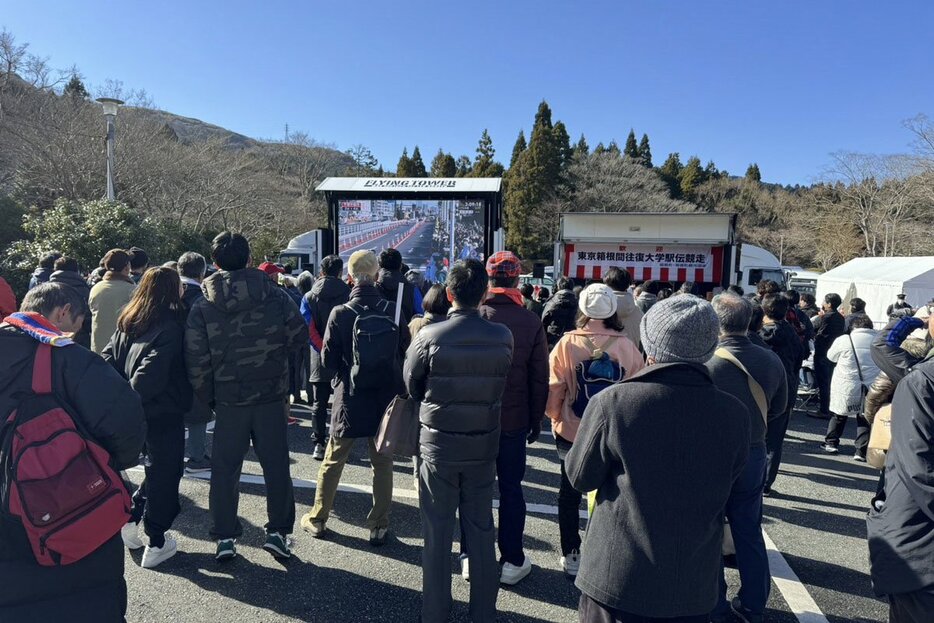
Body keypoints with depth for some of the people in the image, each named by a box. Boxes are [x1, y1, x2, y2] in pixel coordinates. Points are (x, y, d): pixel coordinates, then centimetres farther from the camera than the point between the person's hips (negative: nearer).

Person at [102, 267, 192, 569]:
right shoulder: (172, 324, -16)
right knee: (164, 474, 6)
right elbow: (151, 370, -24)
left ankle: (130, 518, 25)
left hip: (135, 410, 7)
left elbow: (108, 359, 5)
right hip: (165, 411, -7)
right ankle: (157, 543, 13)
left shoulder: (127, 322, 7)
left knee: (156, 467, 25)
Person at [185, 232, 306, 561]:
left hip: (228, 399, 1)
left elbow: (195, 359, -5)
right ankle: (278, 531, 18)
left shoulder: (202, 306, -4)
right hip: (272, 395, 0)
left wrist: (208, 397, 5)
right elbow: (300, 336, -3)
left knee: (225, 468, 13)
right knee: (276, 465, 11)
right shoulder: (274, 295, -8)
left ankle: (225, 537, 21)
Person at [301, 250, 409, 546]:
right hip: (386, 399, 1)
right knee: (382, 463, 12)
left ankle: (317, 519, 29)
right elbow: (405, 353, 0)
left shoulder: (340, 314, -12)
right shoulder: (393, 311, -8)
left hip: (350, 399, -1)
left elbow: (328, 360, -6)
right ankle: (379, 527, 19)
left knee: (332, 461, 15)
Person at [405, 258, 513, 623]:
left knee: (437, 532, 11)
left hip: (438, 444, -2)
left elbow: (412, 387, -3)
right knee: (481, 530, 15)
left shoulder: (429, 337, -16)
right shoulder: (503, 337, -10)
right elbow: (503, 385, 2)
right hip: (484, 445, 2)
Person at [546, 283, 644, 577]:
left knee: (569, 494, 16)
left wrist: (555, 416, 9)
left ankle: (571, 557, 25)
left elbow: (554, 387, -10)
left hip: (571, 431, 0)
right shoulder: (626, 346, -13)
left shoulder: (567, 344, -15)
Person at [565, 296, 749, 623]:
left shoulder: (611, 402, -21)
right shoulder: (735, 414, -12)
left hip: (616, 578, -3)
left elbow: (580, 478, -8)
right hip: (693, 586, 3)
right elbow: (725, 481, 4)